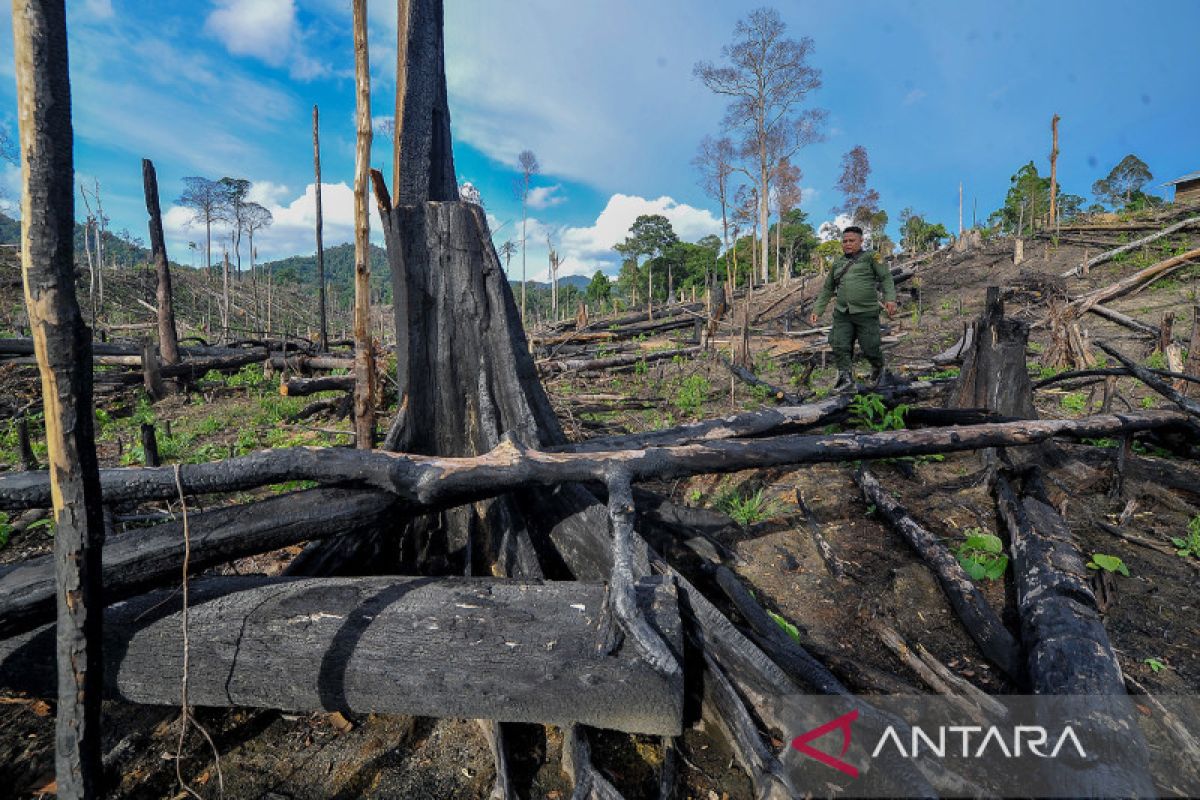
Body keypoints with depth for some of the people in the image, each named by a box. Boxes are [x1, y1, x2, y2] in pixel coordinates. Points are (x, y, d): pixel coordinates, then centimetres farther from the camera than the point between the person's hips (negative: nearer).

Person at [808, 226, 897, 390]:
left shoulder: (870, 258, 6)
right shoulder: (838, 264, 18)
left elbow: (885, 277, -2)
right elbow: (827, 289, 23)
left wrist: (890, 298, -18)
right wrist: (817, 310, 15)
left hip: (866, 312, -4)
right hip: (842, 313, 4)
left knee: (869, 346, -1)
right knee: (840, 346, -8)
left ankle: (878, 367, 30)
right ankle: (846, 377, 5)